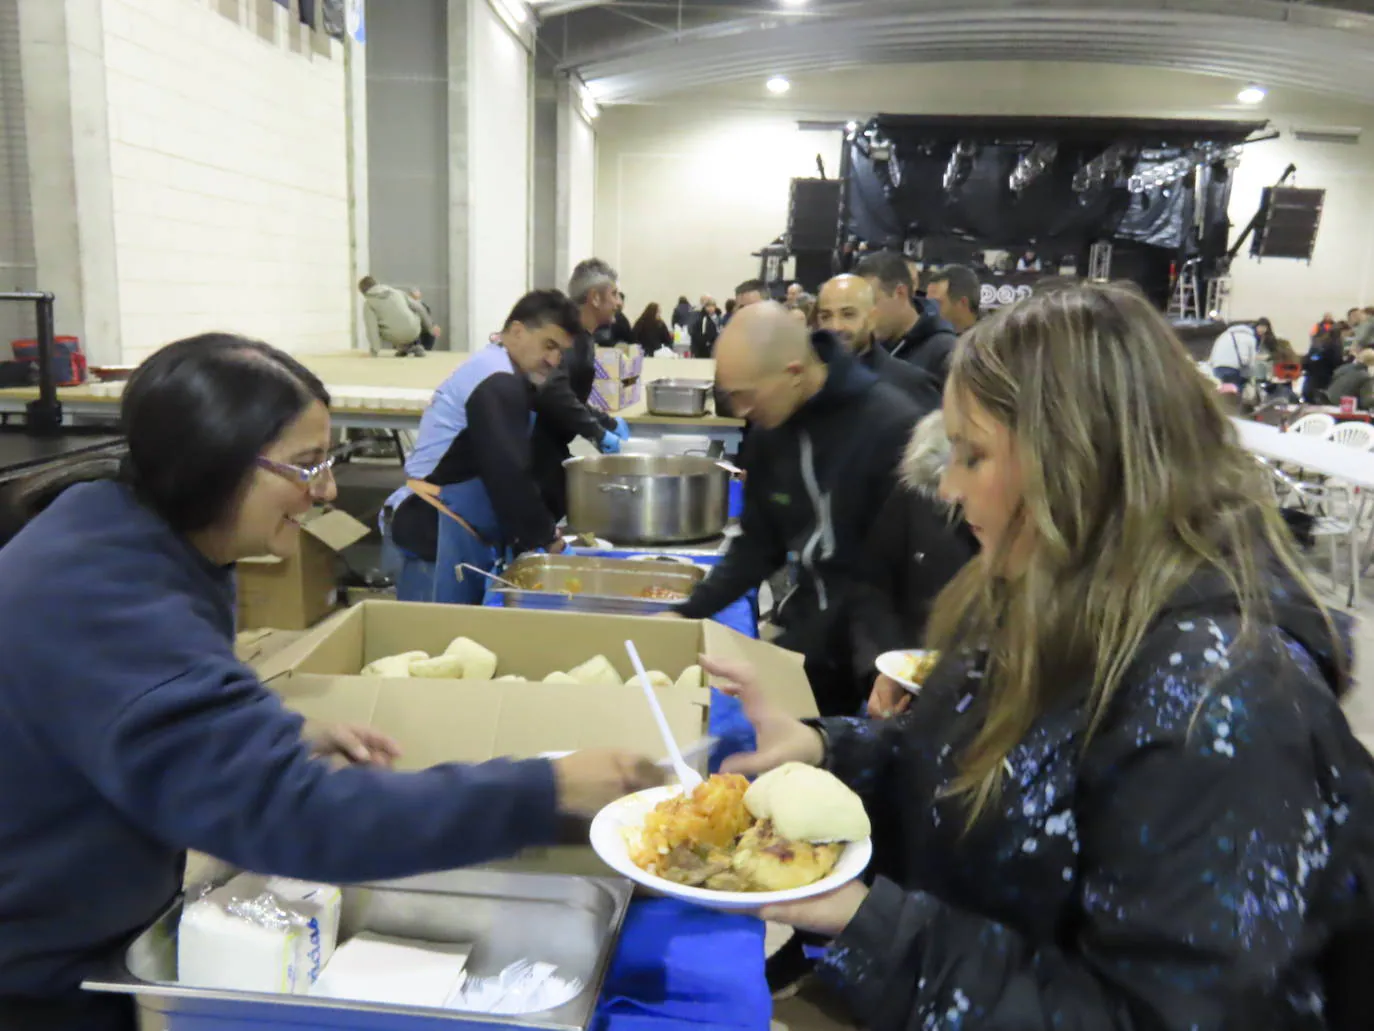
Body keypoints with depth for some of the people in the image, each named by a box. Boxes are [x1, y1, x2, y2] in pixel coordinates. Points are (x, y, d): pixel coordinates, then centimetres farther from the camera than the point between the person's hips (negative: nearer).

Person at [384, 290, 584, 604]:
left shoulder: (491, 371, 16)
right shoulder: (498, 384, -17)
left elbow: (516, 469, 16)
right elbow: (509, 475, -21)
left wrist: (541, 528, 11)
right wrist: (544, 537, -9)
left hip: (440, 532, 10)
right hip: (432, 537, -10)